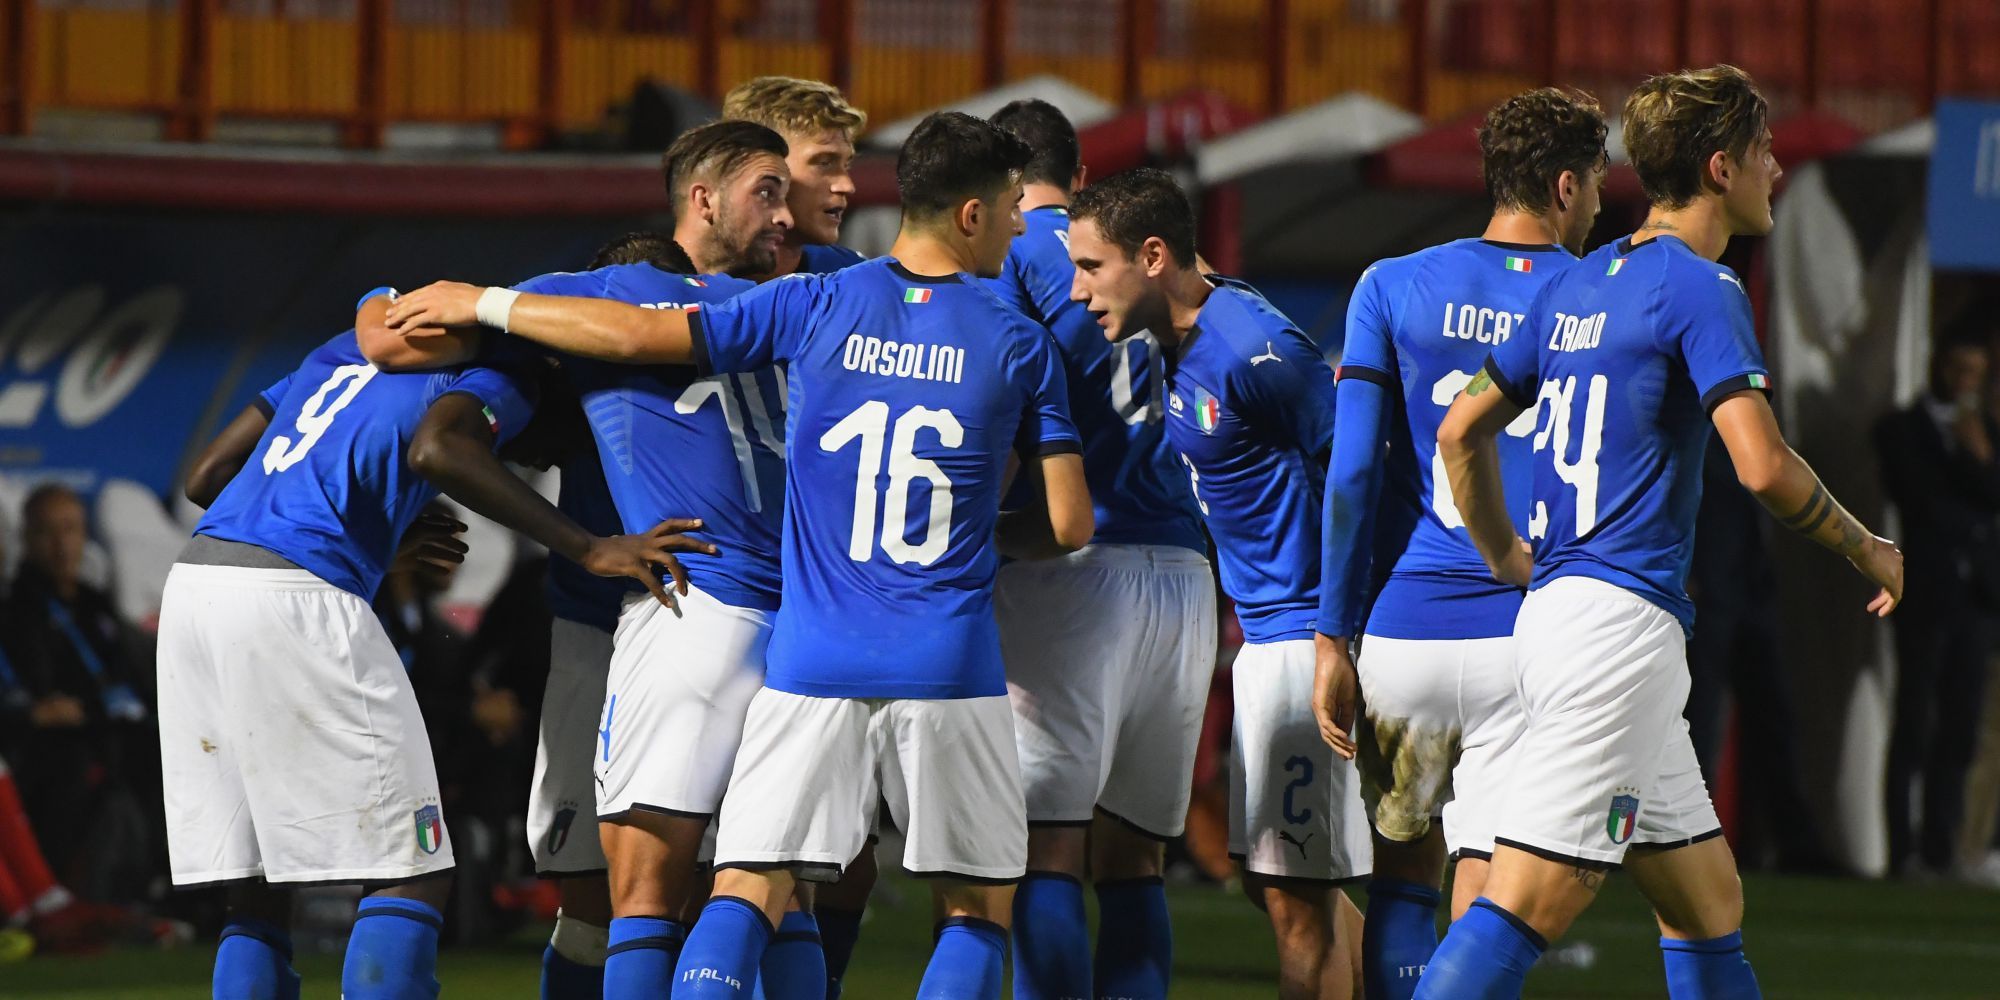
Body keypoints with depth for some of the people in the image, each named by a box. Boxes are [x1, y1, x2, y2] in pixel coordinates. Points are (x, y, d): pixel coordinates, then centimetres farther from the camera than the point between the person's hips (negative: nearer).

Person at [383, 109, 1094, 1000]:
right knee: (977, 909, 10)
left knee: (745, 894, 0)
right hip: (950, 673, -1)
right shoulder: (1020, 345, -1)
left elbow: (637, 335, -1)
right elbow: (1069, 525, 1)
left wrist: (487, 305, 12)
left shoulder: (814, 307, 1)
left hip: (812, 662, 1)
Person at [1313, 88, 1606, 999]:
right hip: (1530, 639, -1)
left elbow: (1351, 472, -3)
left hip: (1404, 630, 1)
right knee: (1483, 906, -3)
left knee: (1403, 872, 18)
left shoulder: (1392, 289, 2)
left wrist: (1333, 639, 0)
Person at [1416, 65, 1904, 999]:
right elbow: (1763, 465, -18)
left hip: (1553, 608, 10)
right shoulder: (1700, 288, -9)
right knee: (1524, 907, -15)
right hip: (1620, 617, -10)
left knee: (1708, 906, 13)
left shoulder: (1577, 284, 17)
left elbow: (1460, 430, 21)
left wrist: (1506, 560, 31)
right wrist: (1869, 551, -2)